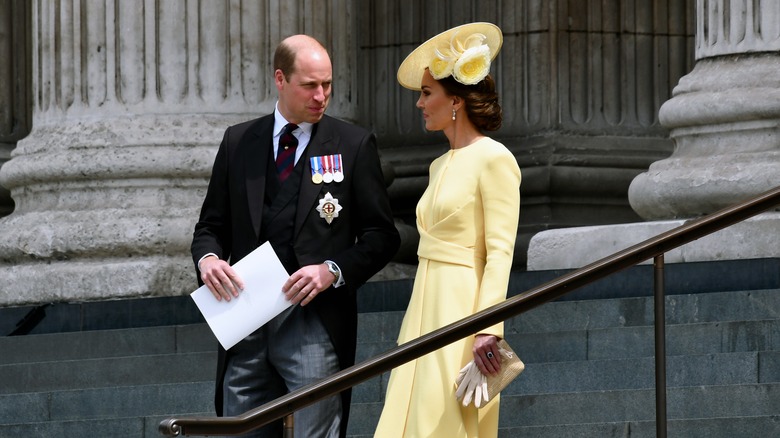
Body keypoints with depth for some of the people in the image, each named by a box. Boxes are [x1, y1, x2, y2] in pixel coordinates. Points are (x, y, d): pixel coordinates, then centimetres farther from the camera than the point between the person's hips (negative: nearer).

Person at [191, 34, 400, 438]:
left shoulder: (353, 144, 4)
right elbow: (211, 225, 16)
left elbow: (381, 235, 3)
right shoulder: (238, 142, 12)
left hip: (315, 322, -3)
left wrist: (333, 270, -13)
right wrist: (207, 257, -7)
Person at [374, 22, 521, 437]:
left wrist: (488, 328, -23)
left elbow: (500, 253, -15)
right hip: (427, 310, 9)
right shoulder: (441, 166, 16)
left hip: (464, 307, -9)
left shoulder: (494, 160, -9)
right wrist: (411, 326, 17)